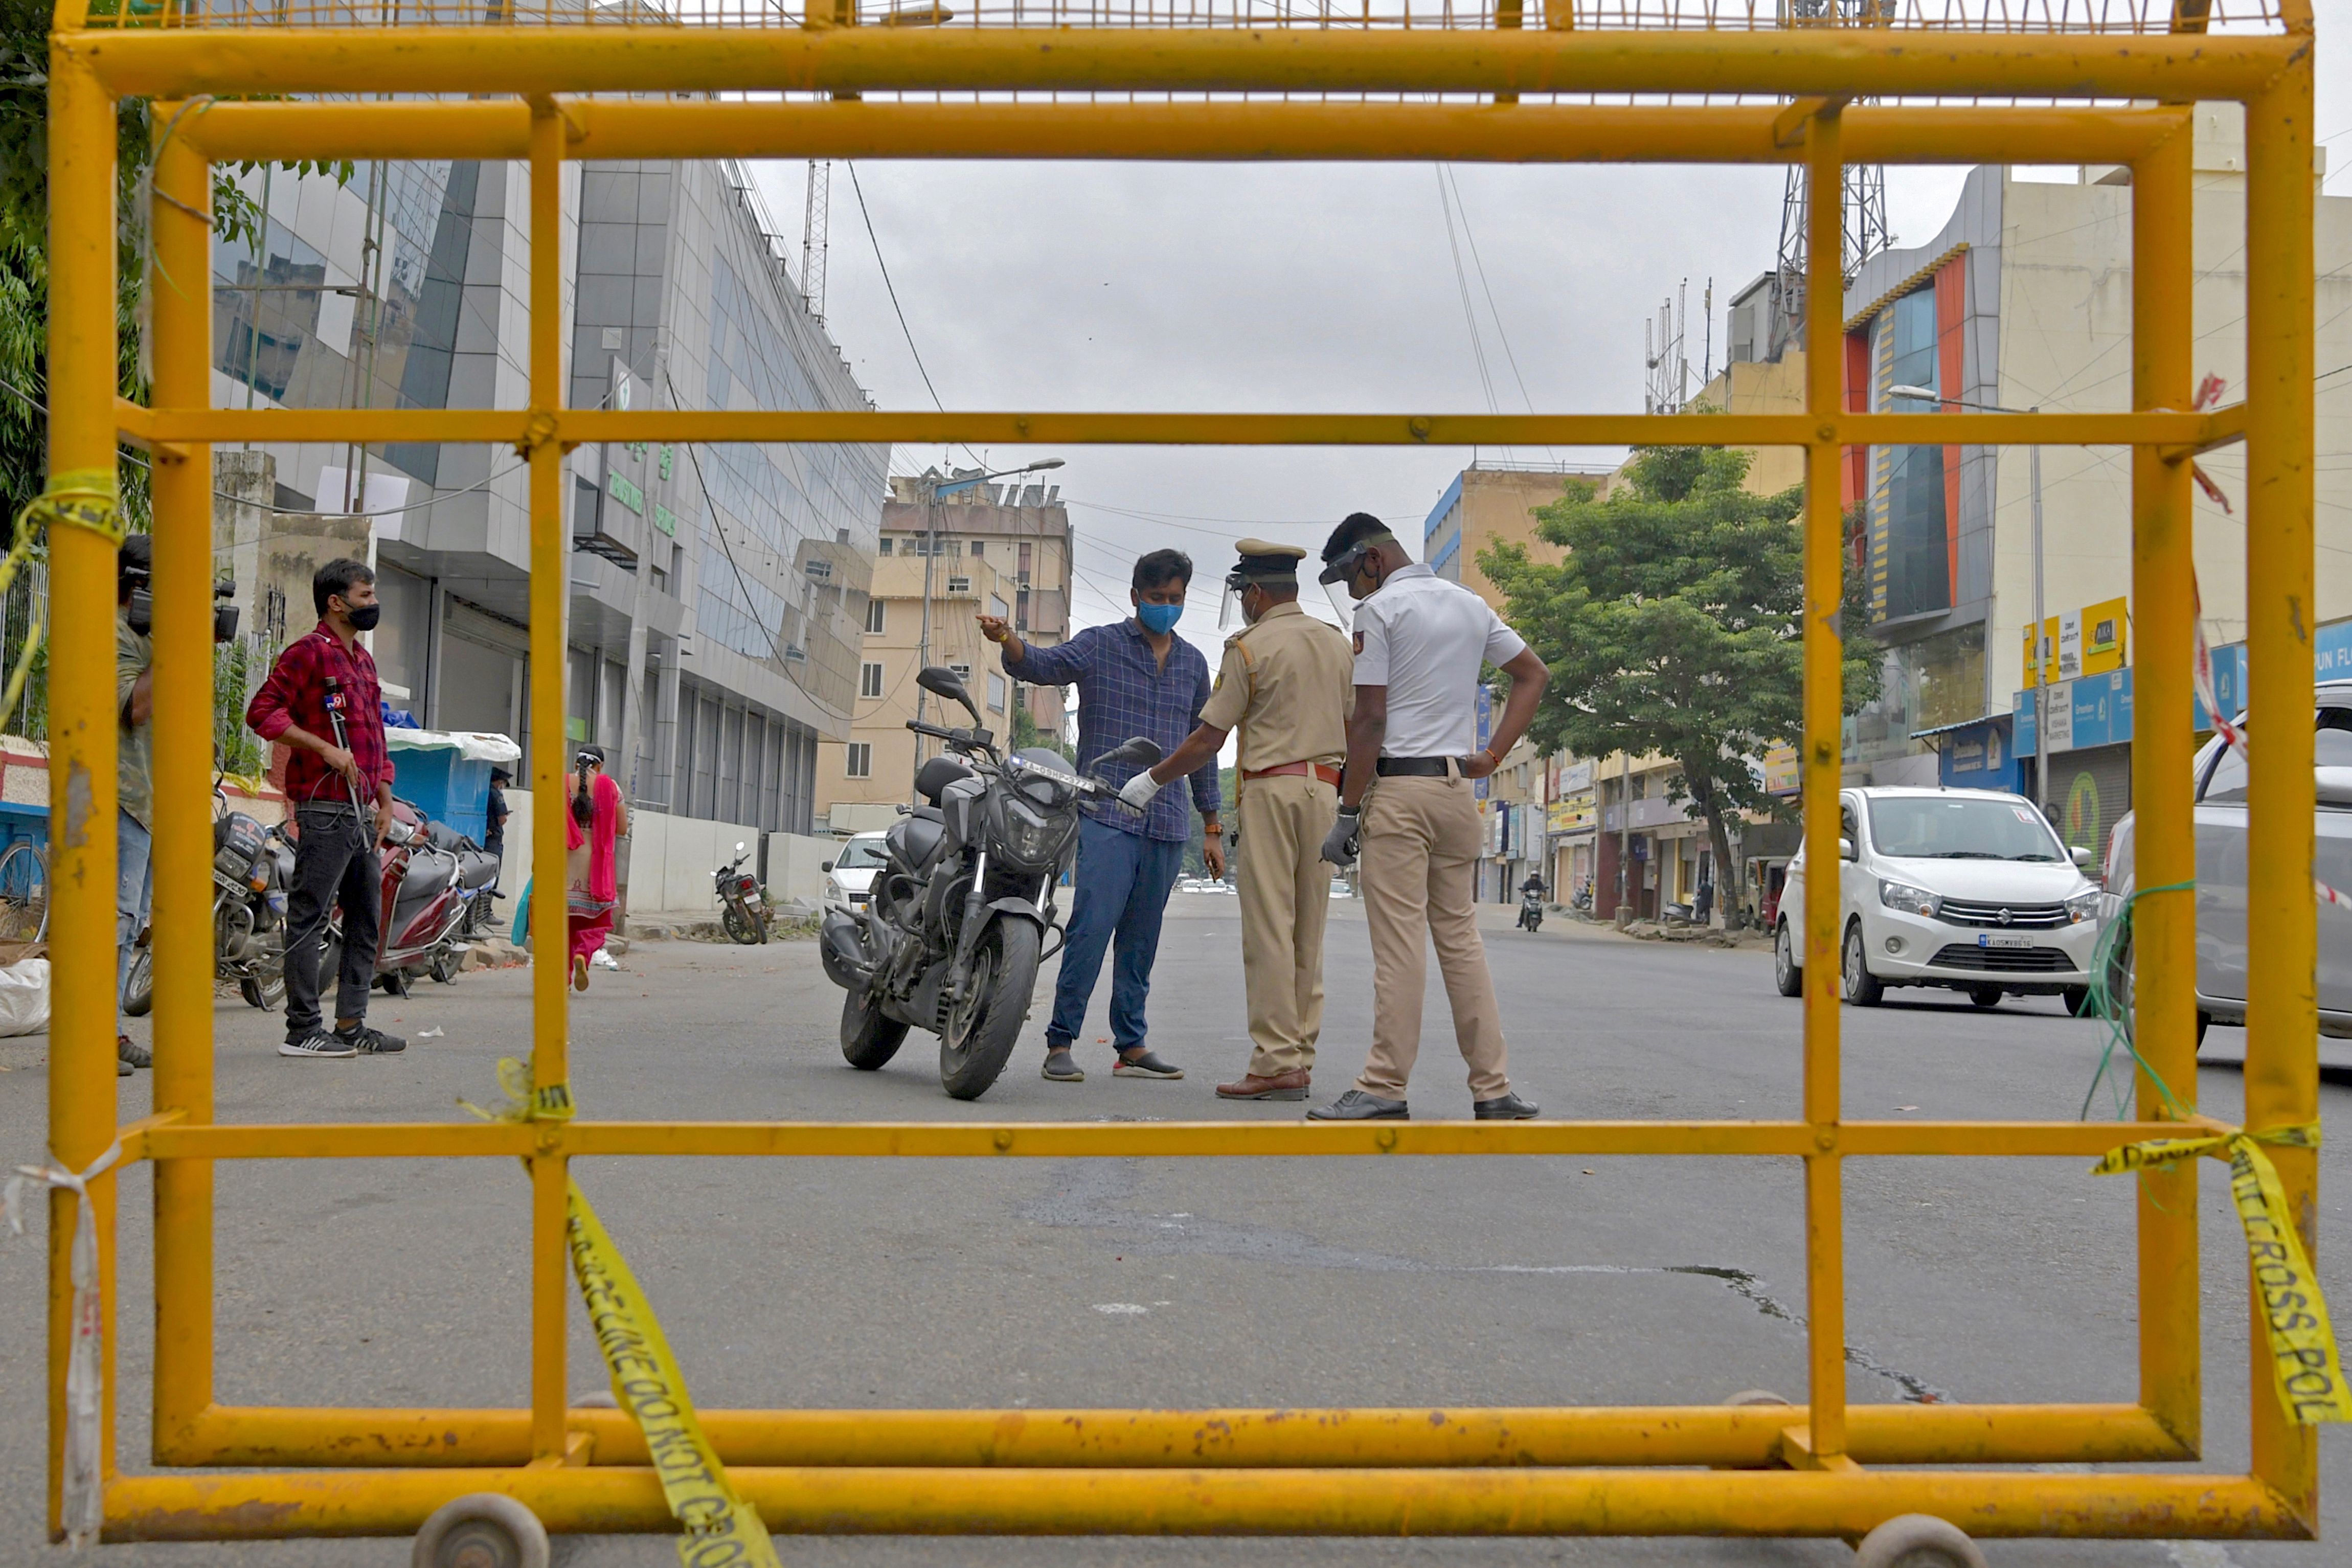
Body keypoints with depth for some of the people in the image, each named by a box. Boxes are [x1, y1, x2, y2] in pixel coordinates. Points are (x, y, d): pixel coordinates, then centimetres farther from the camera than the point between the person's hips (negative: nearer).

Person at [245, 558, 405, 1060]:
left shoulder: (363, 660, 21)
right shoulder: (308, 652, -6)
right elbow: (262, 711, -14)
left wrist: (384, 801, 18)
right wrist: (325, 749, -18)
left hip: (361, 812, 9)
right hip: (324, 807, -9)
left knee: (365, 920, 10)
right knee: (309, 918, -6)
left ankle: (351, 1026, 15)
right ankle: (303, 1030, -4)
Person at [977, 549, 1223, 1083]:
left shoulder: (1193, 663, 16)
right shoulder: (1100, 646, 2)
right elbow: (1042, 665, -15)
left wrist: (1212, 825, 19)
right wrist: (1009, 641, -39)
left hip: (1168, 823, 5)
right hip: (1107, 817, -5)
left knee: (1141, 939, 9)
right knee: (1092, 927, -13)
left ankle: (1132, 1045, 14)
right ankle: (1061, 1043, -8)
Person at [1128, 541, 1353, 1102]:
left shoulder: (1249, 647, -4)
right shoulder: (1337, 643, 13)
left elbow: (1208, 740, -5)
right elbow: (1354, 730, 14)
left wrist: (1151, 779, 6)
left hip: (1271, 788, -6)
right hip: (1326, 789, 6)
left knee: (1268, 929, -6)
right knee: (1307, 933, 8)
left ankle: (1276, 1063, -9)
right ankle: (1300, 1059, 9)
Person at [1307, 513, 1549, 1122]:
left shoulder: (1379, 610, -6)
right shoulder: (1471, 605, 16)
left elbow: (1369, 720, -11)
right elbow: (1534, 674, 22)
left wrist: (1348, 812, -8)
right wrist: (1492, 756, 13)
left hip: (1400, 785, -7)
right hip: (1459, 788, 7)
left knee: (1398, 941, -8)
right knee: (1460, 937, 9)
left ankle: (1385, 1088, -7)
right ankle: (1493, 1089, 8)